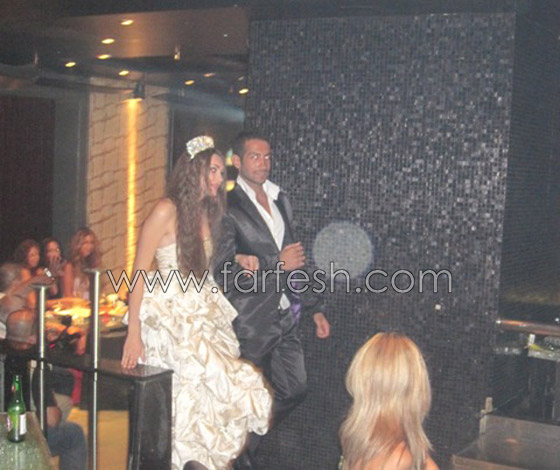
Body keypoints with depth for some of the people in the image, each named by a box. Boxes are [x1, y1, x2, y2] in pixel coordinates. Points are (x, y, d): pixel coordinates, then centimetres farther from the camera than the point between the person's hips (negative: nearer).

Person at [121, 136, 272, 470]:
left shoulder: (208, 213, 12)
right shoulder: (167, 211, -10)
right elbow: (139, 274, -11)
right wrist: (133, 333, -14)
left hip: (205, 316, 7)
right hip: (172, 318, -7)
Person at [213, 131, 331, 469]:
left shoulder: (281, 200, 11)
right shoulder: (228, 208, -14)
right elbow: (223, 273, -19)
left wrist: (315, 307, 16)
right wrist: (276, 264, -21)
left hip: (284, 317, 7)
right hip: (251, 322, -7)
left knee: (295, 389, 13)